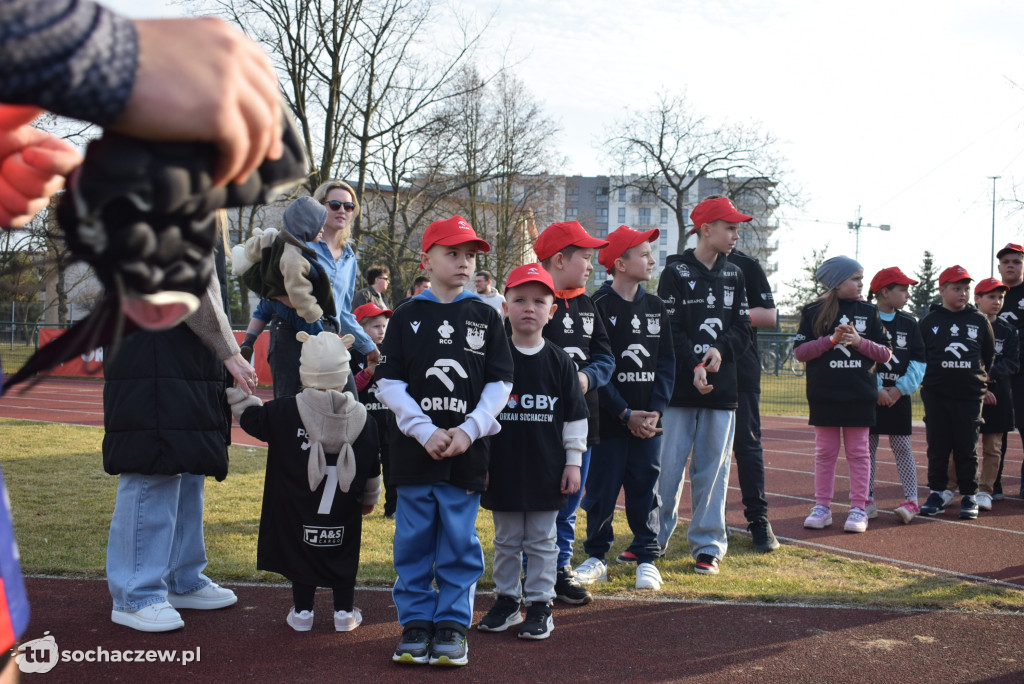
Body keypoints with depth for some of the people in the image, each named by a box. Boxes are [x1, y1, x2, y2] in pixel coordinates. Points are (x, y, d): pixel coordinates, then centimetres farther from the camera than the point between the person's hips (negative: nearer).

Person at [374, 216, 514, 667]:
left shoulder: (485, 317, 5)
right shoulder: (407, 316, 3)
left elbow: (500, 383, 3)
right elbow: (389, 382, -1)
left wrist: (468, 430, -11)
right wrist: (426, 431, -12)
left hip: (467, 450, 0)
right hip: (414, 449, 0)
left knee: (459, 542, 5)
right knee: (413, 541, 7)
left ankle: (453, 624, 17)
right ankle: (416, 622, 20)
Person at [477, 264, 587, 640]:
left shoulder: (559, 361, -1)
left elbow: (575, 416, 4)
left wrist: (573, 461, 0)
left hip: (546, 469, 0)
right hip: (504, 467, 0)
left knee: (542, 541, 8)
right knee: (506, 541, 13)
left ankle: (540, 605, 18)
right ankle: (506, 600, 25)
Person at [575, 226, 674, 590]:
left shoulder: (655, 307, 10)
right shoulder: (599, 306, -6)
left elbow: (666, 362, 7)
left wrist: (655, 410, -6)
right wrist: (625, 414, -13)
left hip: (648, 421, 4)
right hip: (608, 420, -4)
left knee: (645, 489, 8)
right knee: (601, 489, 3)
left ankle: (647, 558, 18)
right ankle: (597, 557, 17)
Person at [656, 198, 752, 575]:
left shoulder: (734, 275, 13)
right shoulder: (676, 271, -1)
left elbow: (743, 328, 9)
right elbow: (670, 330, -7)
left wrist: (720, 349, -11)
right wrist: (695, 366, -19)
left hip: (721, 388, 4)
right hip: (680, 387, -4)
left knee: (713, 467, 5)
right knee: (668, 464, -1)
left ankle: (707, 545, 14)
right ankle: (654, 538, 14)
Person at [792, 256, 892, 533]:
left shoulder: (868, 312, 7)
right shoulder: (814, 311, 2)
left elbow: (885, 354, 6)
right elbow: (799, 351, -4)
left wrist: (859, 341, -11)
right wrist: (832, 339, -14)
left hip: (859, 395, 1)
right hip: (824, 394, -1)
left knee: (858, 452, 3)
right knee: (825, 452, 6)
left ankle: (858, 509, 9)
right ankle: (822, 507, 13)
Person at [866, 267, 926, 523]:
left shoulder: (909, 324, 9)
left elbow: (919, 361, 5)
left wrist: (900, 388, -7)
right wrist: (876, 389, -14)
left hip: (898, 395, 2)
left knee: (902, 446, 0)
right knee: (867, 447, 3)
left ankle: (911, 500, 3)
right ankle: (868, 500, 11)